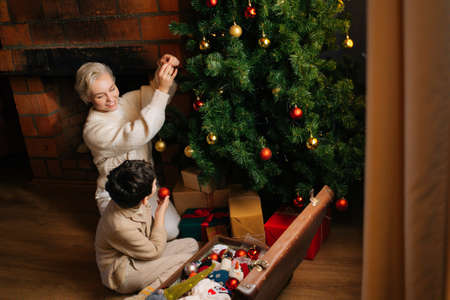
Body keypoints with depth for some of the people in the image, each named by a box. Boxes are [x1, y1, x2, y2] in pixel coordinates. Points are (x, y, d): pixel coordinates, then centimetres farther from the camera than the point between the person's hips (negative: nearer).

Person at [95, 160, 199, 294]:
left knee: (191, 244, 2)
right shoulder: (120, 227, -36)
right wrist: (160, 214, -17)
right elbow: (155, 252, -20)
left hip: (138, 254, 9)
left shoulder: (132, 202, -13)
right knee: (185, 260, -18)